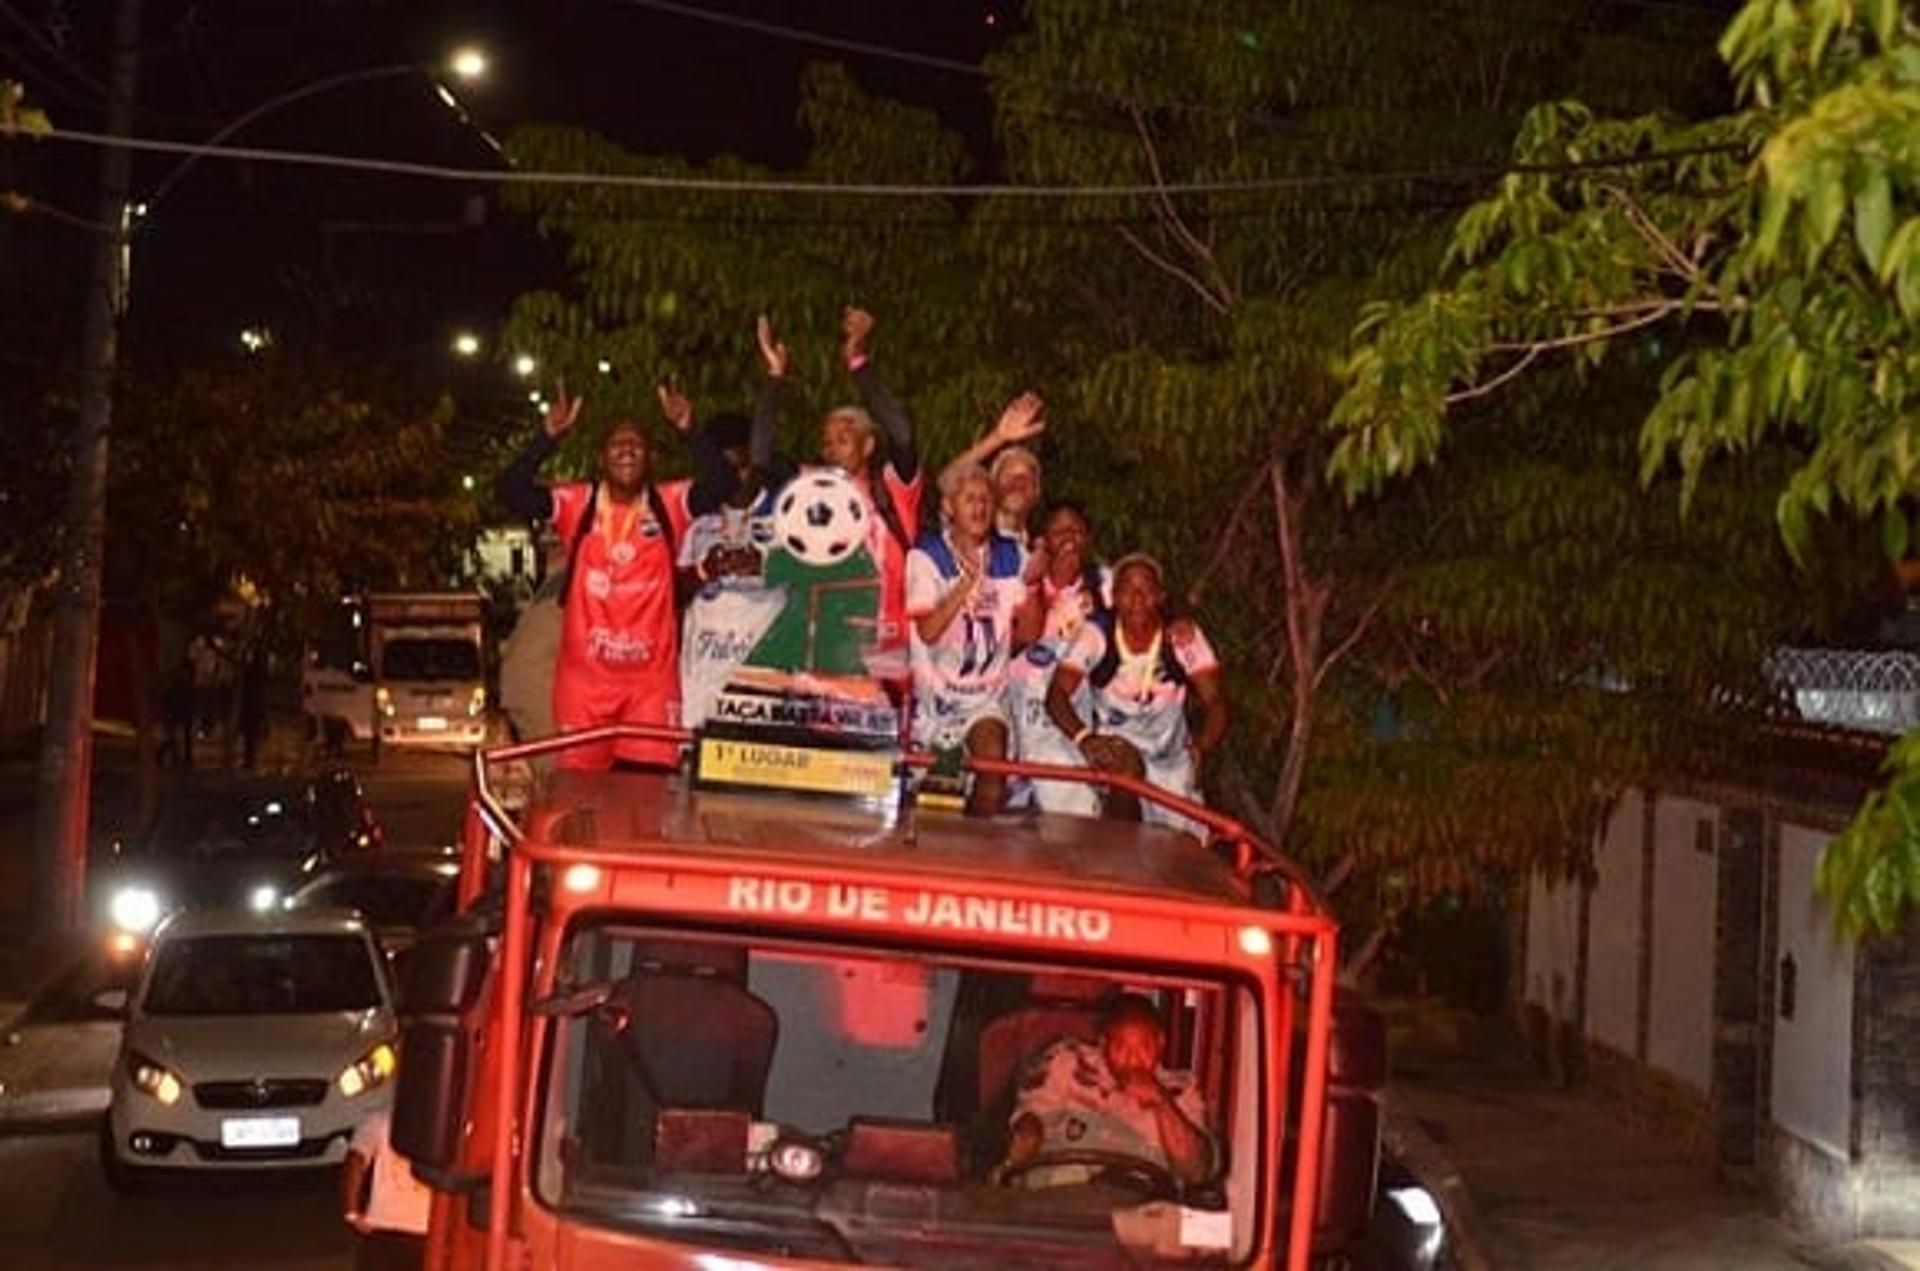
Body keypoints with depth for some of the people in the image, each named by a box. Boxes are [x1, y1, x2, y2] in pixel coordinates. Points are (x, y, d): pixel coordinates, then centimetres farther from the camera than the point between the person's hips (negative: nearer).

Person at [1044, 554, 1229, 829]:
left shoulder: (1184, 638, -12)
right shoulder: (1096, 634, -14)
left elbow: (1215, 701, -16)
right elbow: (1057, 693, -20)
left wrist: (1201, 747, -38)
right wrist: (1083, 738, -41)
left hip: (1169, 755, 2)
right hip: (1113, 742, -2)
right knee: (1126, 765, -35)